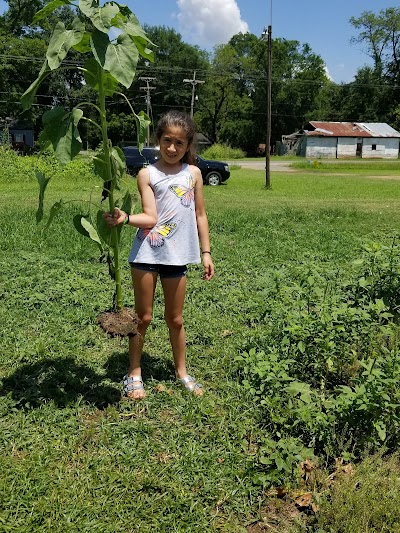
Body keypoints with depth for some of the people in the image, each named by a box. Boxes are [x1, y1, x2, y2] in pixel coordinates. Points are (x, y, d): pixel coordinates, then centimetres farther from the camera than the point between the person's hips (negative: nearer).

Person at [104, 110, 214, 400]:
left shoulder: (193, 173, 6)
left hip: (177, 256, 2)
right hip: (147, 254, -2)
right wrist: (125, 218, -31)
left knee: (175, 319, 14)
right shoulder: (147, 174, -3)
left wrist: (206, 252, 7)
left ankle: (182, 372, 32)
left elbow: (200, 215, 10)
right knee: (143, 316, 7)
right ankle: (134, 373, 25)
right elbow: (150, 217, -12)